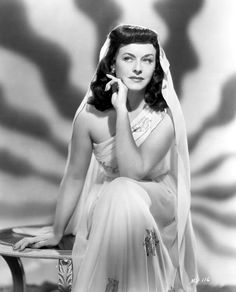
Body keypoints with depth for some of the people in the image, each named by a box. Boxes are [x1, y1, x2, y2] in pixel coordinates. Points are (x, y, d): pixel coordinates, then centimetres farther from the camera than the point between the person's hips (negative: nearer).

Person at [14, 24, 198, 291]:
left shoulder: (164, 117, -16)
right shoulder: (90, 117, -13)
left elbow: (133, 171, -28)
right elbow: (74, 177, -2)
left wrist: (122, 111, -30)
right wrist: (56, 233, 4)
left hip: (155, 204, -1)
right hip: (105, 205, 1)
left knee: (125, 193, -34)